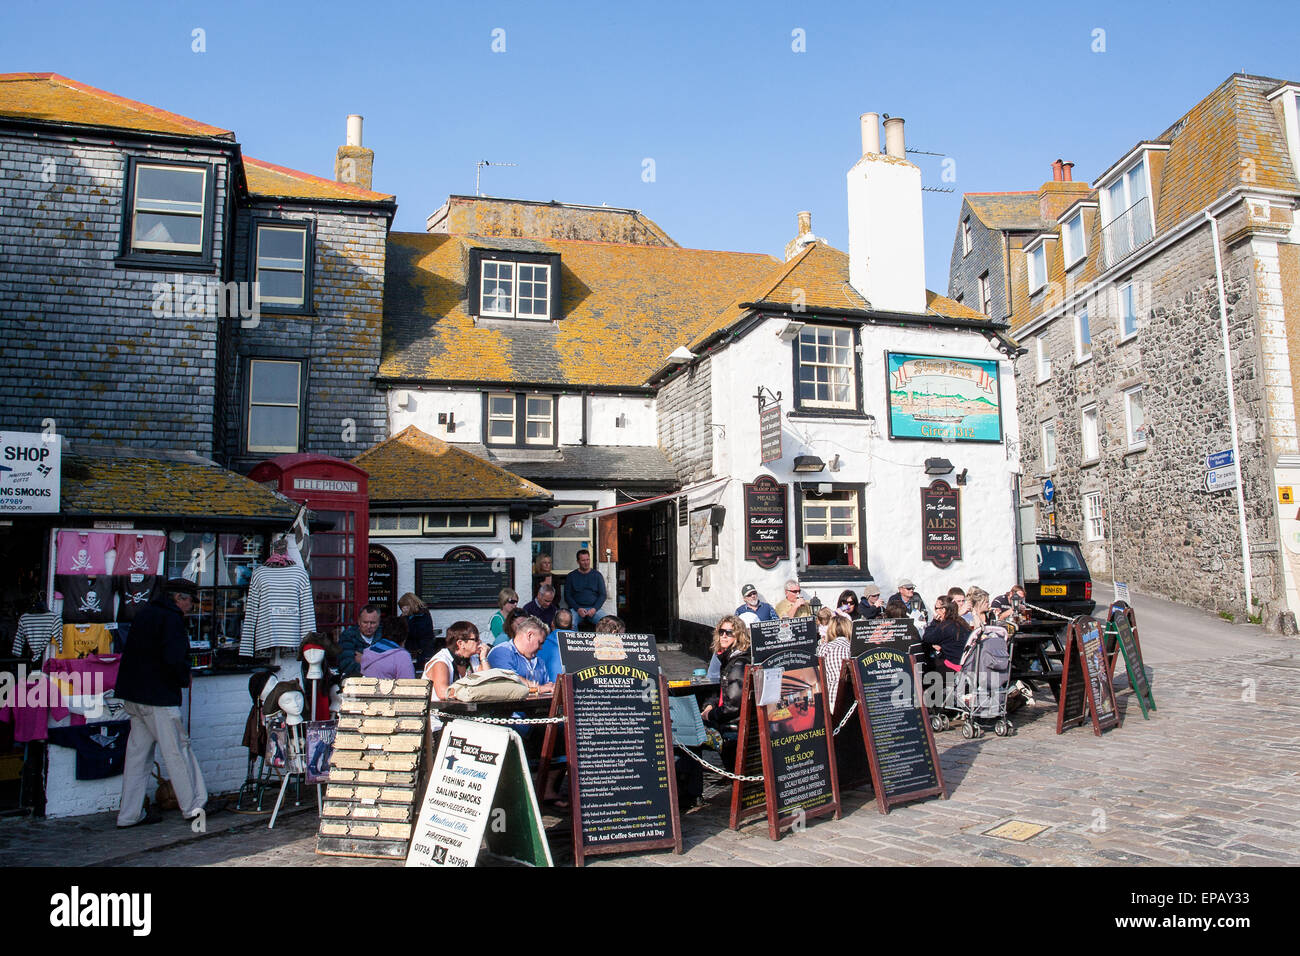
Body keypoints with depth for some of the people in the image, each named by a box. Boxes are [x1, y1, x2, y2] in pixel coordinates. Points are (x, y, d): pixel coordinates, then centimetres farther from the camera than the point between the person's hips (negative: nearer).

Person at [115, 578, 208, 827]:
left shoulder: (144, 614, 15)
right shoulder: (171, 619, -13)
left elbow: (132, 652, 20)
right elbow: (174, 658, -24)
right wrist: (184, 679, -6)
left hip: (132, 695, 9)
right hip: (159, 696, -9)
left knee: (138, 752, 12)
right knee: (177, 749, 0)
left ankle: (130, 813, 17)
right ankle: (193, 805, 9)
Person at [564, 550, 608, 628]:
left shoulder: (597, 575, 13)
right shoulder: (571, 576, 11)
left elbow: (602, 595, 9)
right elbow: (567, 596, 7)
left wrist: (594, 608, -9)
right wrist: (578, 609, -10)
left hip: (594, 608, 1)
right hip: (576, 609, -1)